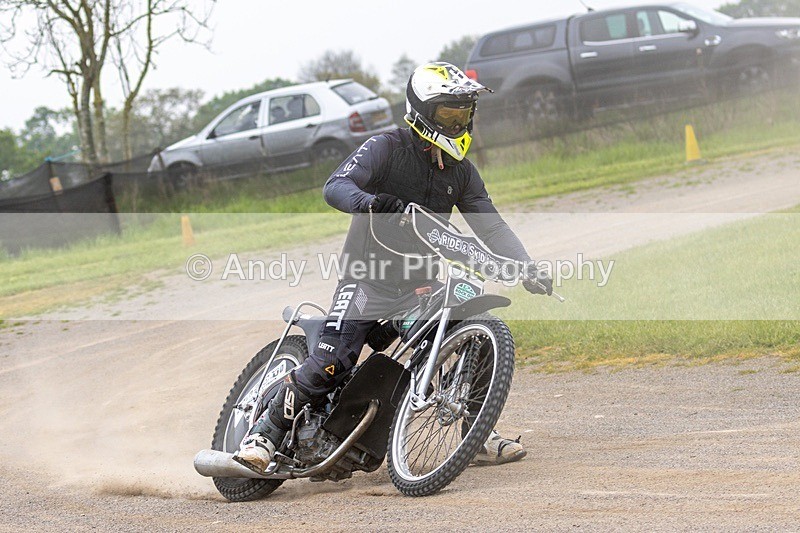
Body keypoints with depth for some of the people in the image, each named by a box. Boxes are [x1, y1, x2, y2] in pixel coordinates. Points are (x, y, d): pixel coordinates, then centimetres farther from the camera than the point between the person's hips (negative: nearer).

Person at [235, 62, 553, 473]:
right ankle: (264, 435, -10)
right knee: (329, 365, -20)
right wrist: (369, 201, -45)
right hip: (368, 280, -6)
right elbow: (335, 186, -23)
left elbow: (491, 226, 9)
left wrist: (528, 270, -6)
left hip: (421, 286, 6)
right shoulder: (386, 148, -10)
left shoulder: (461, 172, 9)